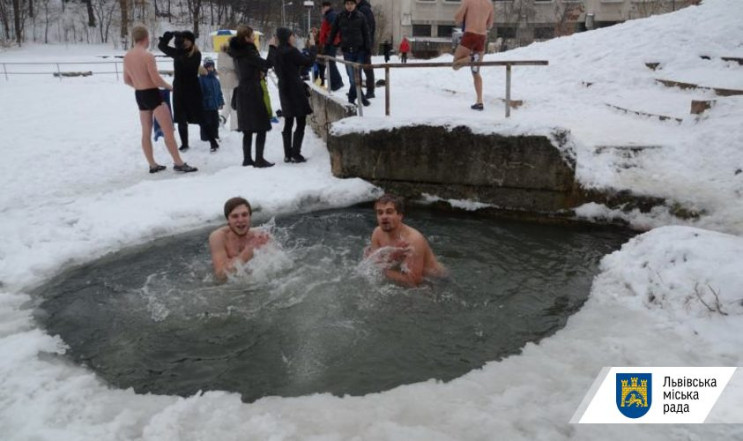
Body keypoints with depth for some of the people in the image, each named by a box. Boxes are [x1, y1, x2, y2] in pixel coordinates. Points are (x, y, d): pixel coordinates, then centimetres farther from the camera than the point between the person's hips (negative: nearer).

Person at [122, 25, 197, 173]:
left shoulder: (127, 56, 6)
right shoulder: (148, 56, -17)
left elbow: (127, 80, 13)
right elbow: (156, 80, -18)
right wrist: (170, 87, -1)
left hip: (139, 96, 8)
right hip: (152, 95, -8)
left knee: (146, 132, 12)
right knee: (168, 130, -6)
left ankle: (152, 165, 17)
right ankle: (178, 163, -7)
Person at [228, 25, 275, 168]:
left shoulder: (238, 52, 12)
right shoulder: (247, 52, -15)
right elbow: (267, 64, -16)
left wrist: (259, 72, 5)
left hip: (242, 93, 9)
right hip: (252, 93, -9)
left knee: (248, 129, 13)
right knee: (261, 128, -4)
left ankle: (247, 159, 15)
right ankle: (259, 160, -6)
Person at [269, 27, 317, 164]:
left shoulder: (275, 52, 6)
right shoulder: (291, 51, -15)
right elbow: (308, 62, -10)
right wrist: (312, 47, 3)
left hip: (284, 90, 8)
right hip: (295, 90, -8)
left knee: (288, 123, 13)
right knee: (301, 123, -2)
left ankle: (287, 154, 14)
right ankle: (295, 154, -5)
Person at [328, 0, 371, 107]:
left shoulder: (360, 16, 1)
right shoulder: (340, 17, 3)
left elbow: (366, 34, 3)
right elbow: (333, 32, 9)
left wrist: (367, 49, -4)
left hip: (360, 51, 0)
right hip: (347, 51, 0)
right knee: (352, 77, -5)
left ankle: (352, 98, 14)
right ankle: (361, 97, 4)